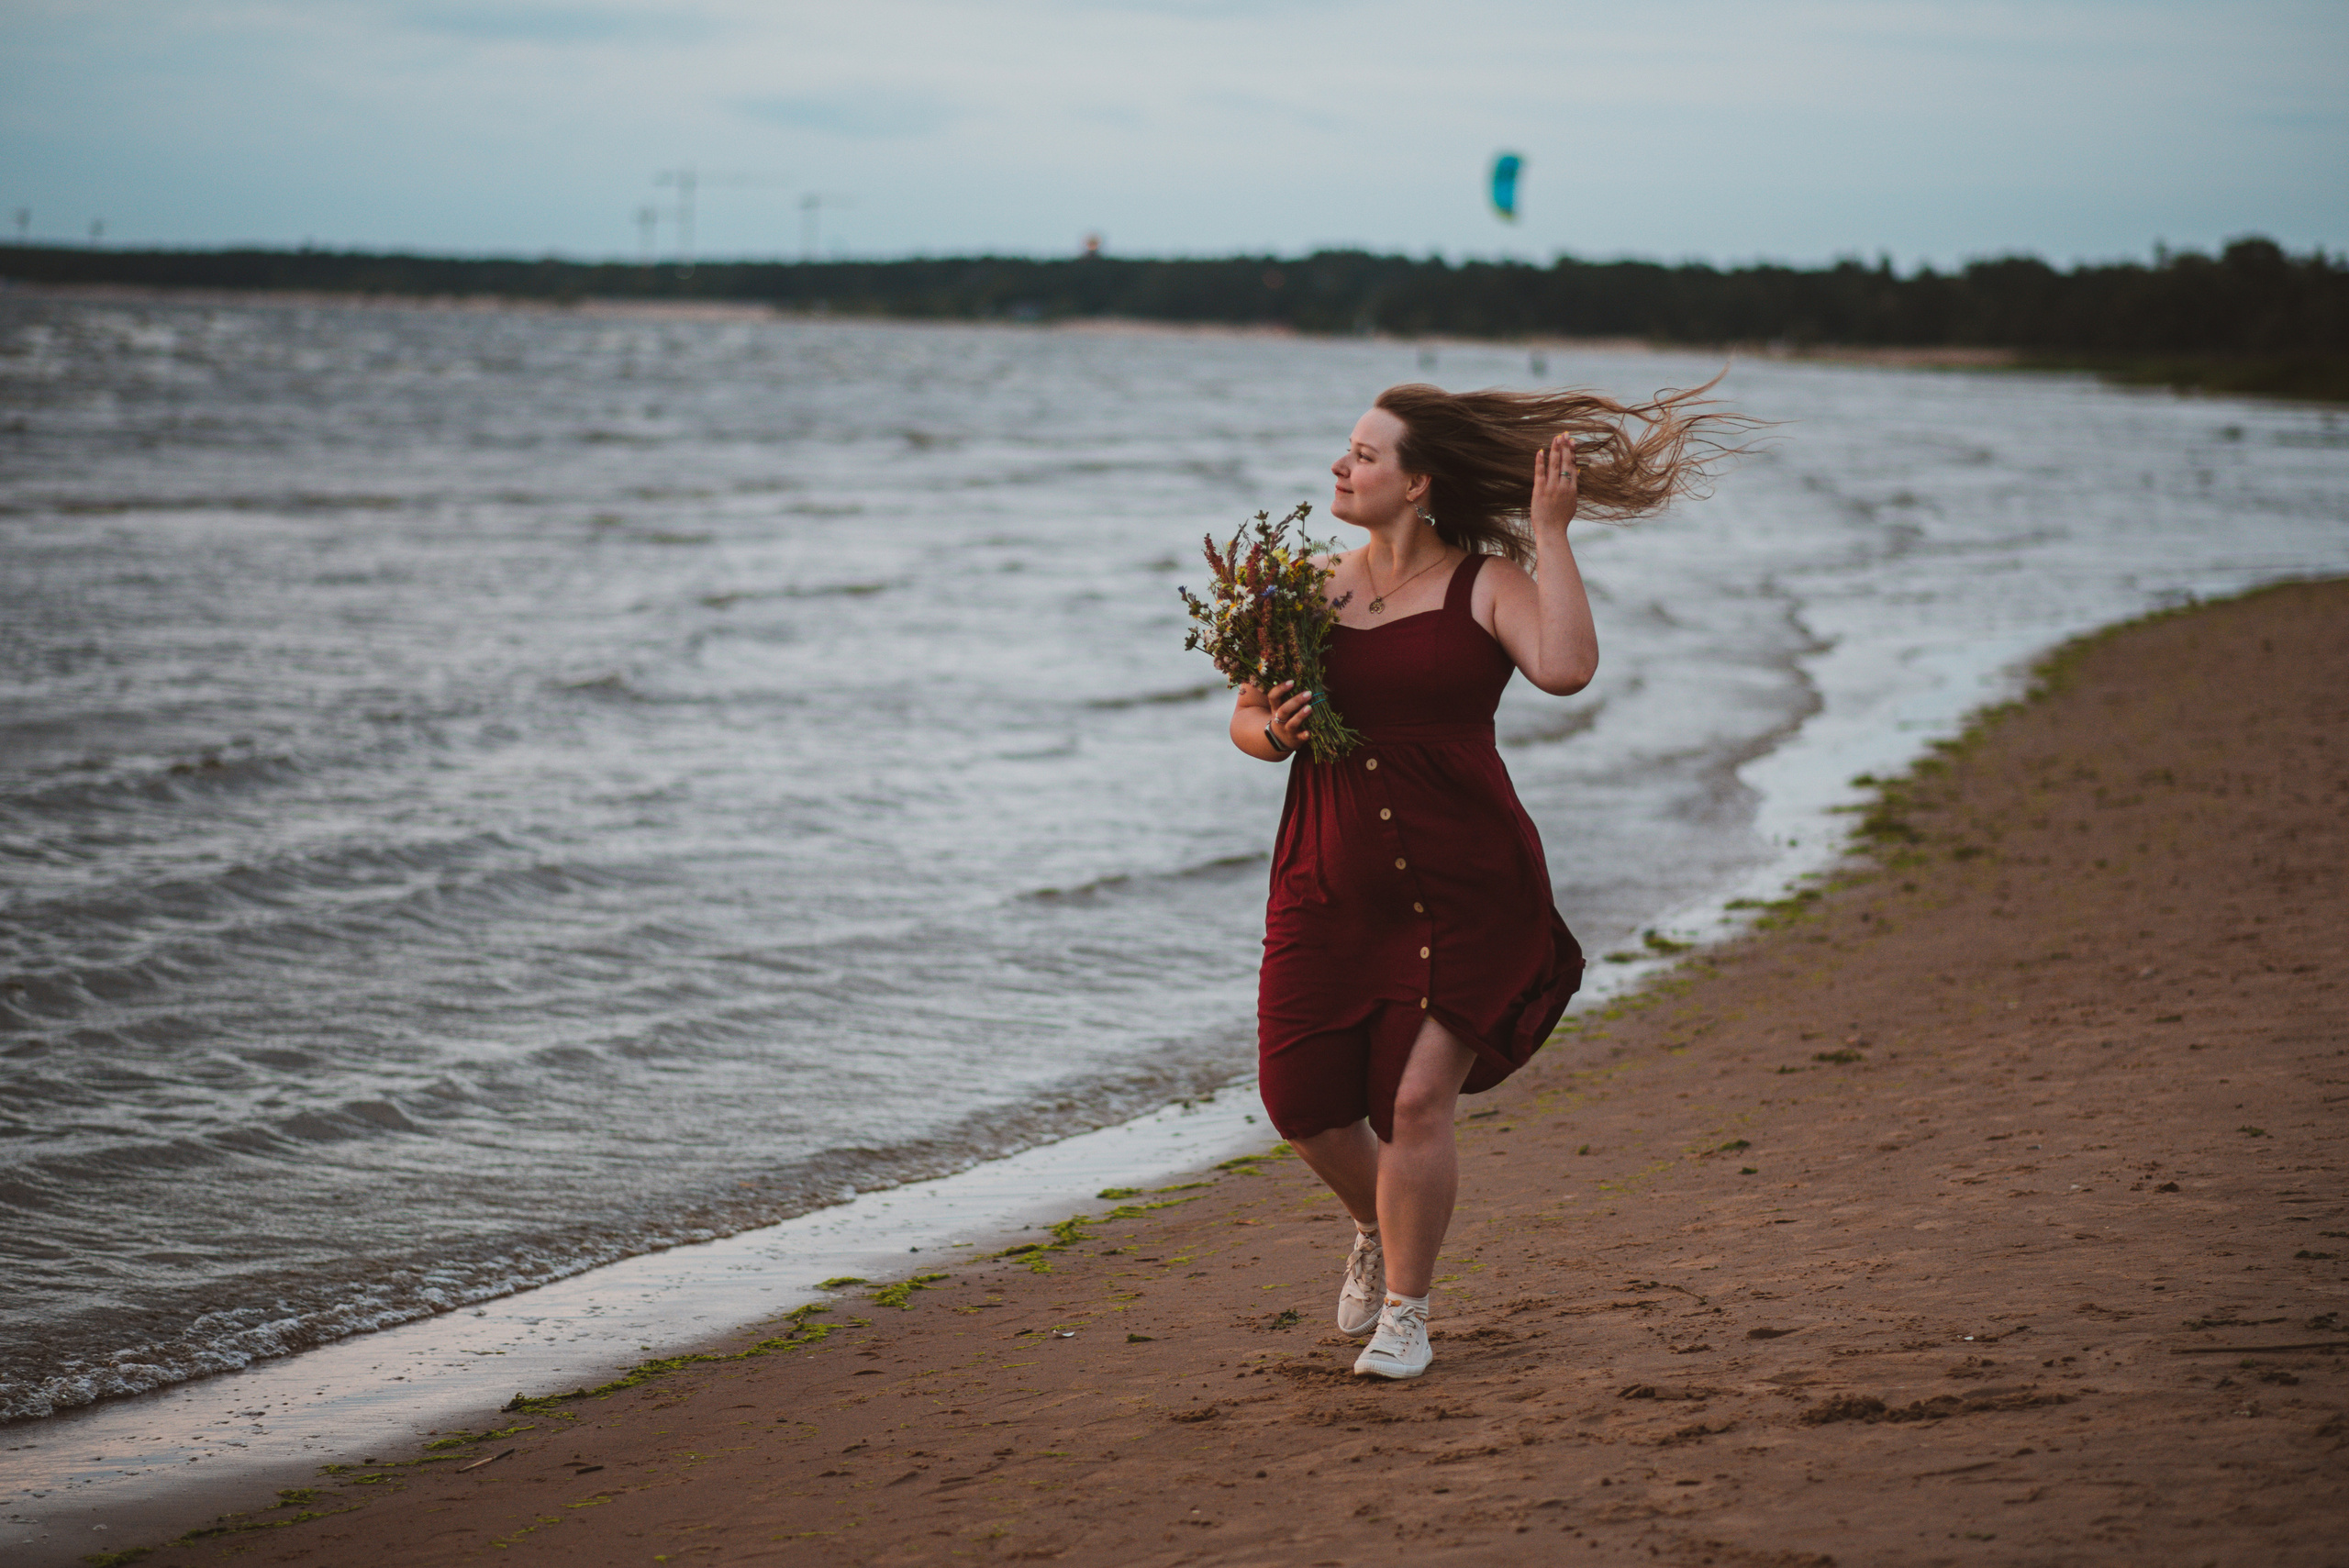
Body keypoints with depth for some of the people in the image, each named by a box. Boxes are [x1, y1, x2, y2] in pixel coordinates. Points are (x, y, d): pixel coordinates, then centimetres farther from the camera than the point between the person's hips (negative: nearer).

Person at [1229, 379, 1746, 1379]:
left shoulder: (1488, 583, -4)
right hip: (1329, 889, 4)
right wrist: (1273, 730, -8)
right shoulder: (1314, 590, 8)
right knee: (1299, 1102, 2)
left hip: (1463, 892, -4)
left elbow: (1567, 666, -24)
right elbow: (1246, 717, 16)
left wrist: (1550, 535, -17)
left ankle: (1405, 1312, 10)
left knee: (1417, 1101, -10)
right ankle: (1377, 1230, 35)